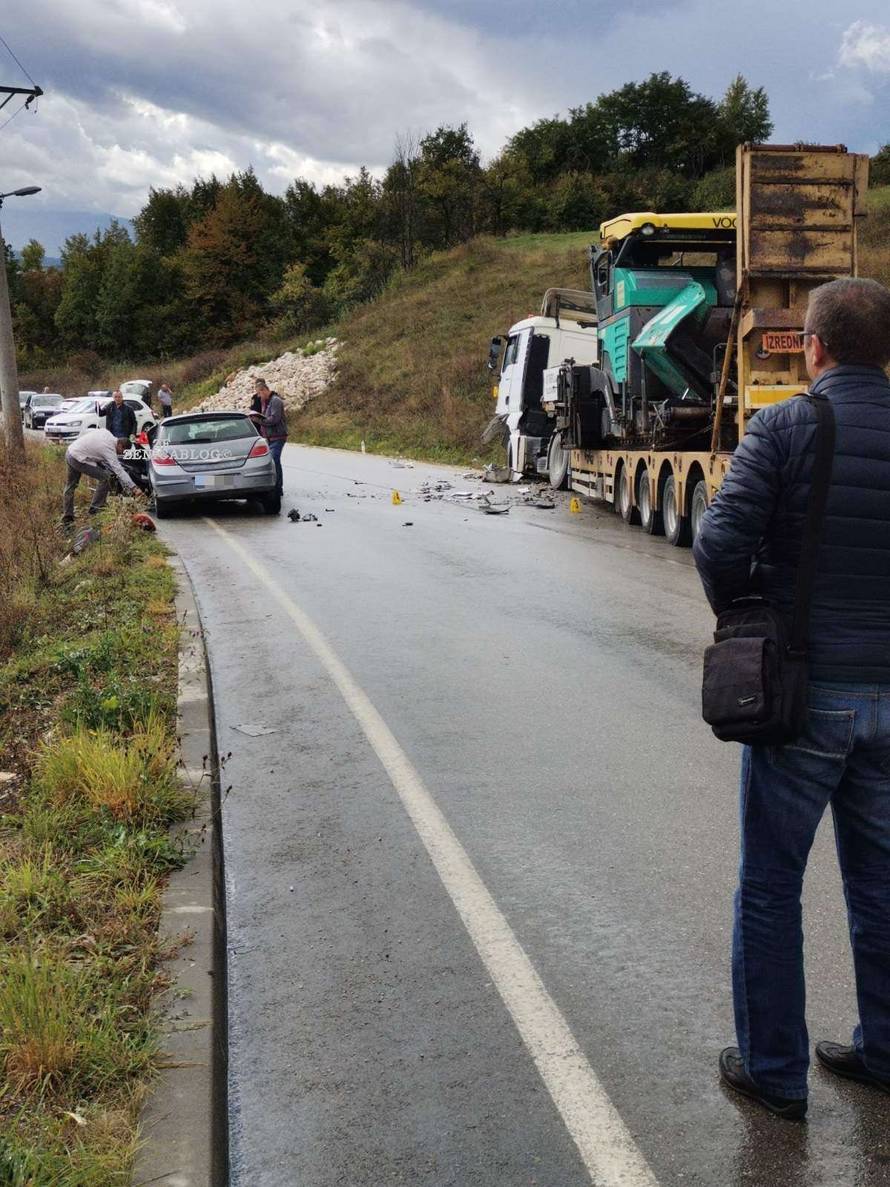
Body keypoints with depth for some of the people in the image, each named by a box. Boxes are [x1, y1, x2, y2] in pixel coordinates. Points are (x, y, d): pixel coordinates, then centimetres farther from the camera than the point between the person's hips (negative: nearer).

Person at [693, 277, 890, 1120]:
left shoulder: (783, 427, -10)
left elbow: (721, 545, -18)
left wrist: (739, 613, 0)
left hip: (803, 685, -4)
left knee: (770, 884, 9)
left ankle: (773, 1069, 18)